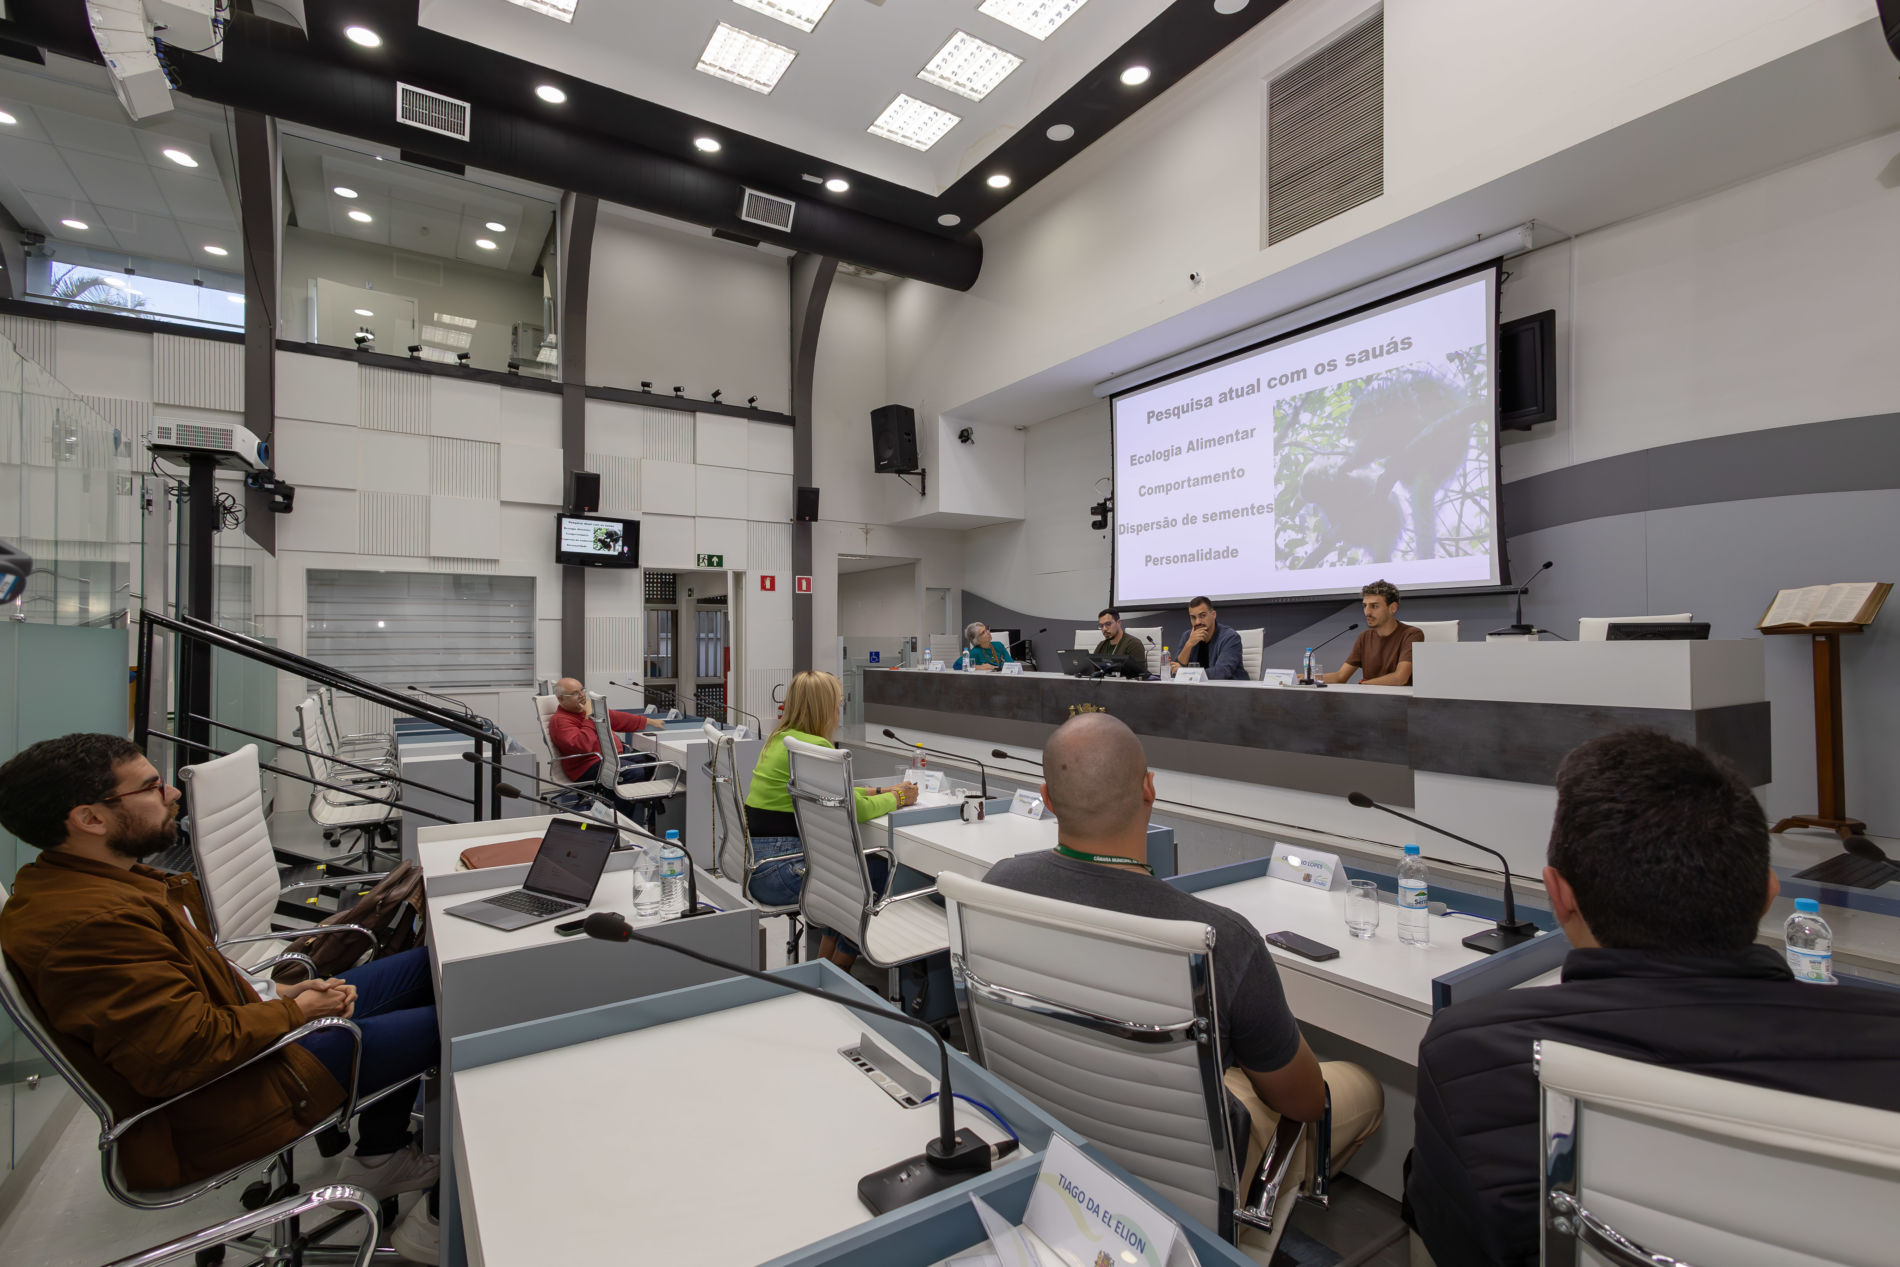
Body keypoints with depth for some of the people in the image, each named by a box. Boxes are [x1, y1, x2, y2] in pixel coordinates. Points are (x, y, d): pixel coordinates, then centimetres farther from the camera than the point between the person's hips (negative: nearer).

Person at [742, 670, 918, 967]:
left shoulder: (781, 738, 12)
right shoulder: (815, 747, -18)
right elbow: (855, 810, -15)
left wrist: (880, 791, 15)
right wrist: (897, 798, 2)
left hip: (757, 860, 9)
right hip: (777, 868, -9)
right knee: (880, 870, 3)